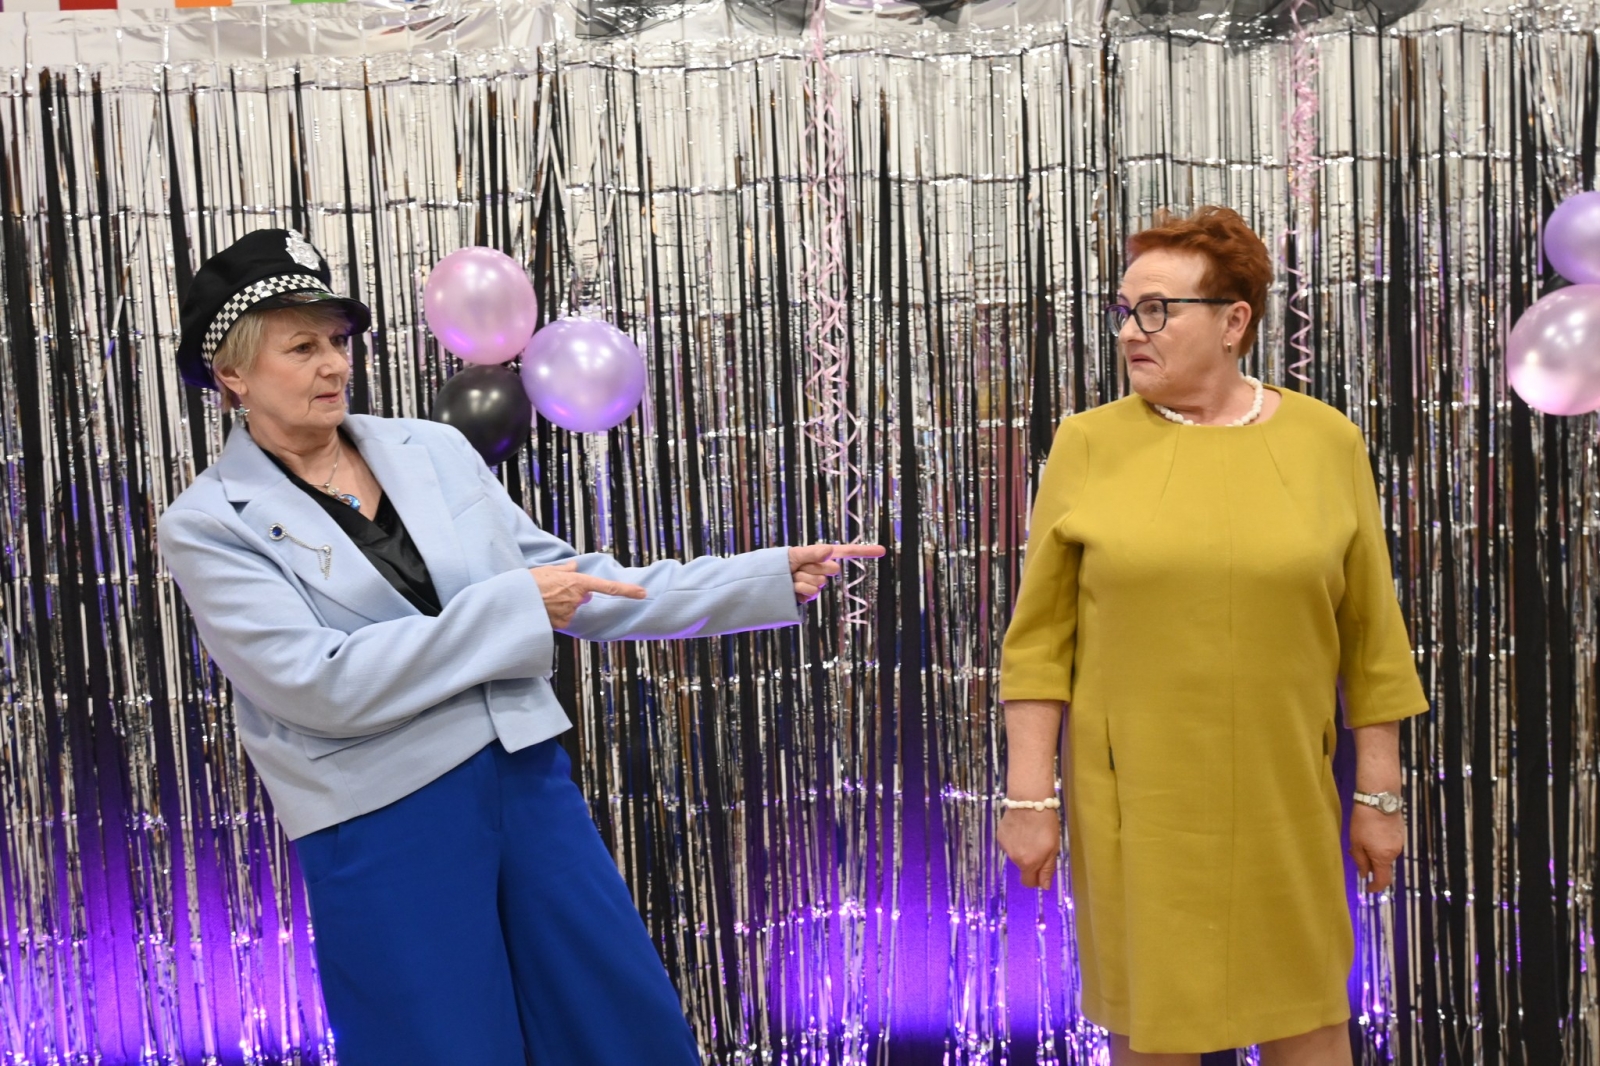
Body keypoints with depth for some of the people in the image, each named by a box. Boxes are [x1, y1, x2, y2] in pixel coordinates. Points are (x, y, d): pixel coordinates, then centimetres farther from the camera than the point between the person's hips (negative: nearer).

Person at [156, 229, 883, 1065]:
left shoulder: (434, 451, 5)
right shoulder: (208, 525, -6)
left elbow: (571, 584, 8)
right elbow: (321, 683, -17)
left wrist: (769, 579, 2)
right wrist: (510, 607, -18)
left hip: (528, 782, 4)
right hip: (380, 832, -4)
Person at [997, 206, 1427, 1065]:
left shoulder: (1326, 441, 0)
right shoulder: (1089, 445, -2)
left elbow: (1370, 636, 4)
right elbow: (1040, 639, -2)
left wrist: (1379, 792, 5)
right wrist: (1029, 797, -4)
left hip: (1284, 800, 1)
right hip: (1135, 801, 0)